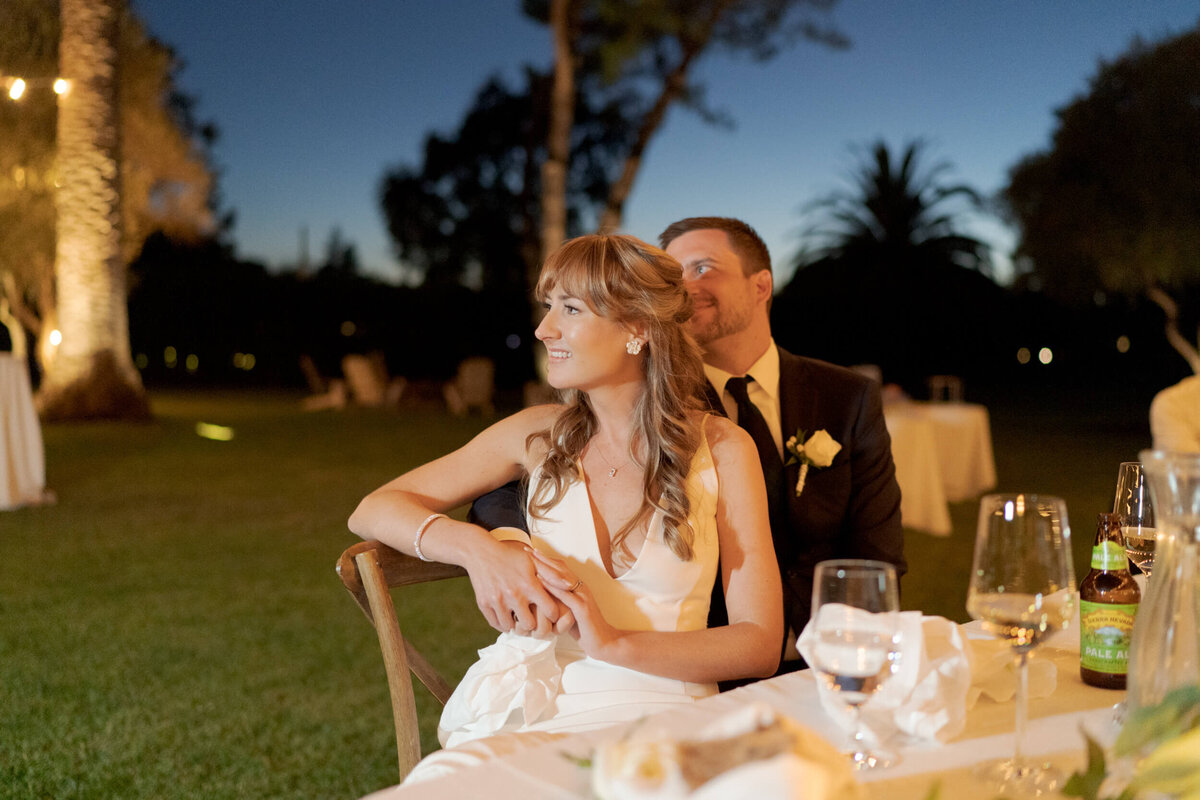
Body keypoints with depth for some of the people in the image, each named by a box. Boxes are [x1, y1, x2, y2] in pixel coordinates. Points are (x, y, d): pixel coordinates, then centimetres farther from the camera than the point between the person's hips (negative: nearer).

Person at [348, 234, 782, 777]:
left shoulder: (721, 450, 2)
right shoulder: (540, 435, 9)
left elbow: (760, 644, -3)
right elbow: (372, 511, 10)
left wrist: (613, 643, -17)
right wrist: (477, 548, -10)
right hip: (526, 712, 3)